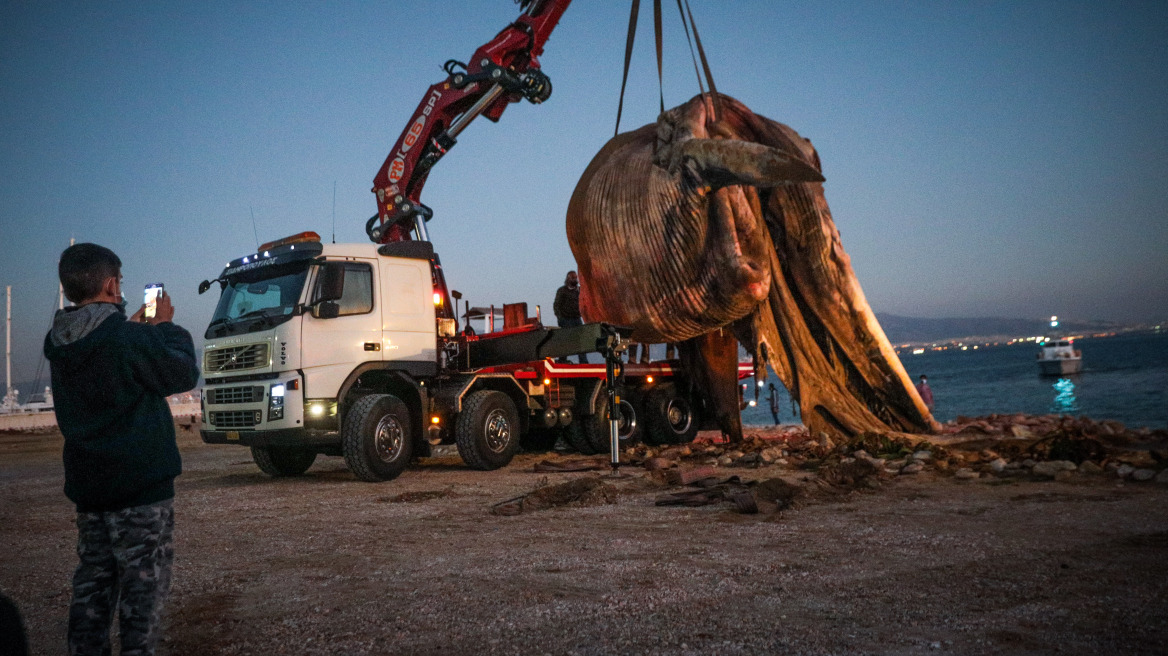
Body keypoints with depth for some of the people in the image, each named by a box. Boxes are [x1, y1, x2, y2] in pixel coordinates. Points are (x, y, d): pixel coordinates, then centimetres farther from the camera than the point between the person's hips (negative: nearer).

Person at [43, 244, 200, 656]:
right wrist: (166, 327, 3)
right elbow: (184, 374, -8)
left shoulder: (59, 344, 5)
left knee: (92, 586, 15)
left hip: (87, 486, 7)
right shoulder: (129, 339, -18)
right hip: (141, 484, -7)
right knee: (143, 587, 0)